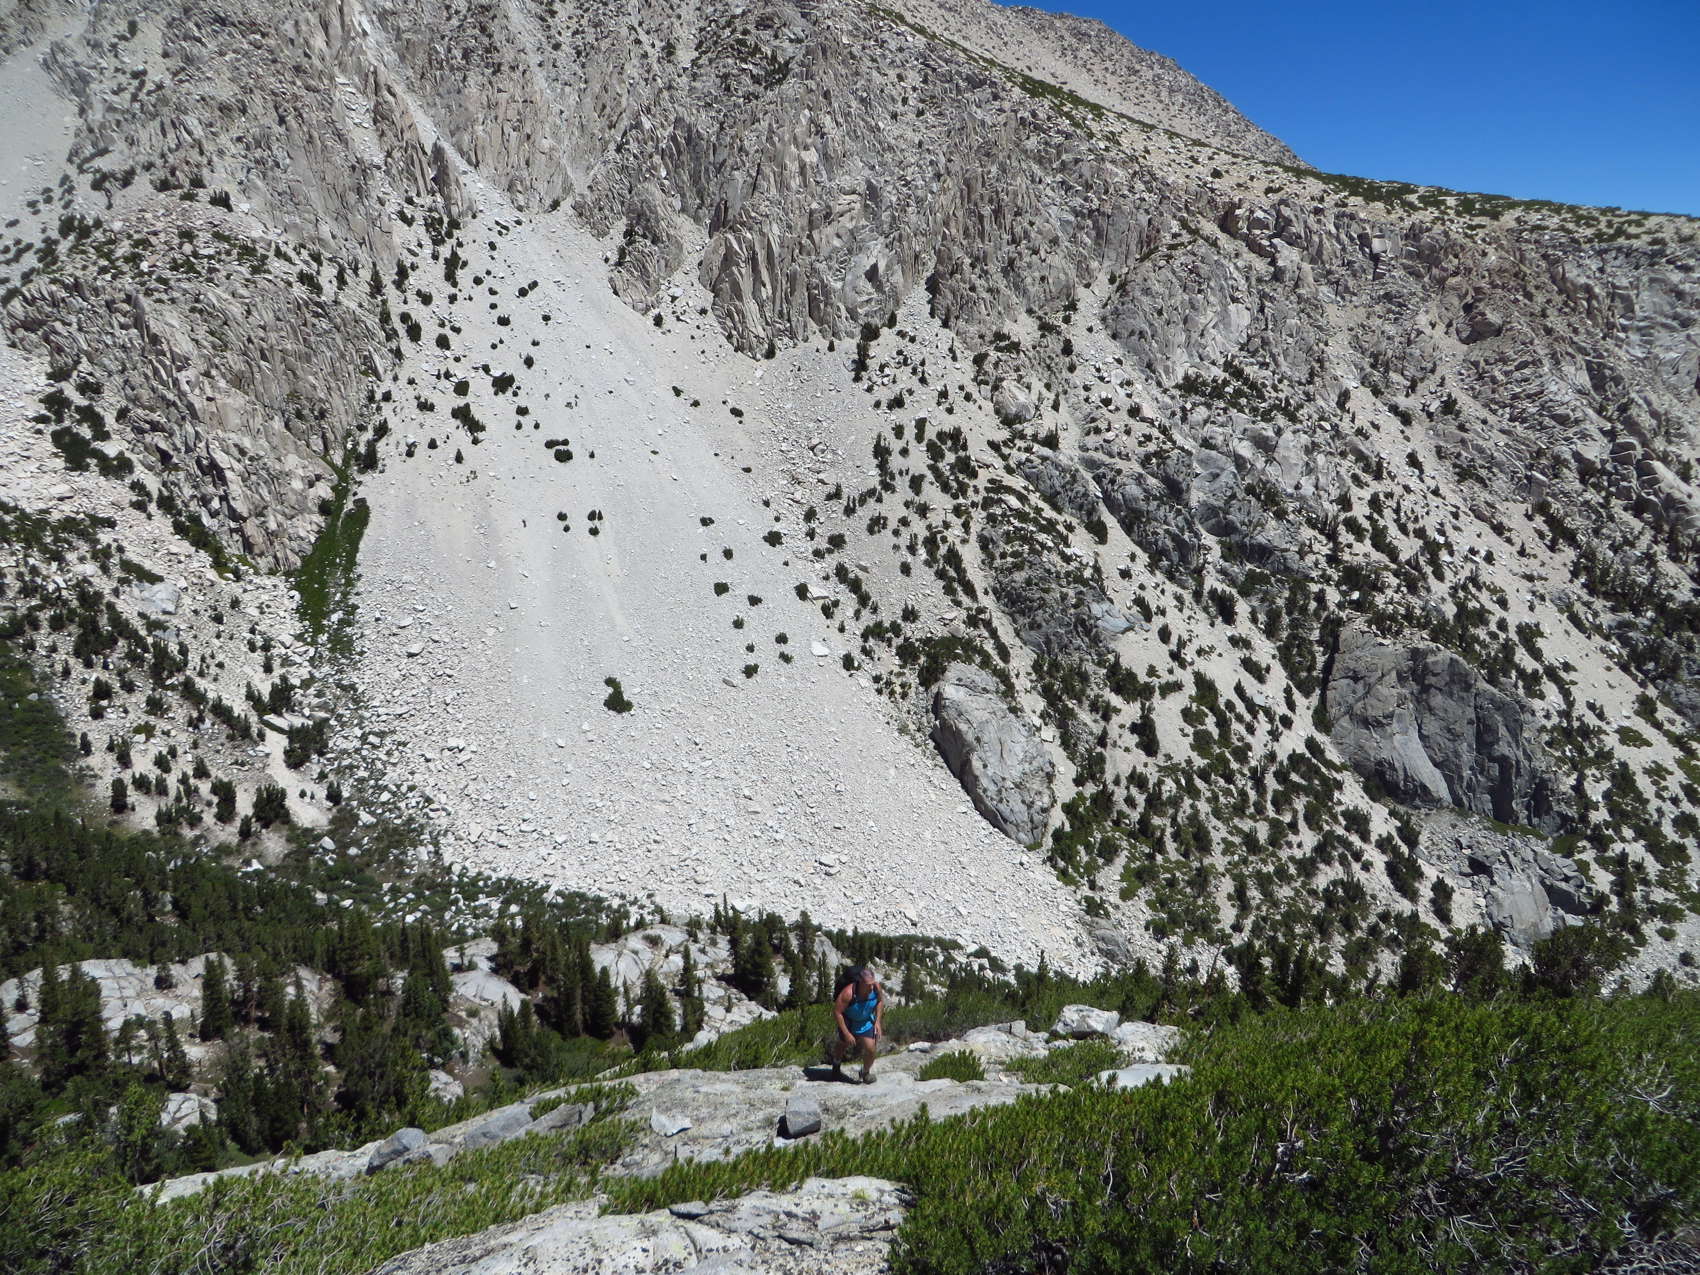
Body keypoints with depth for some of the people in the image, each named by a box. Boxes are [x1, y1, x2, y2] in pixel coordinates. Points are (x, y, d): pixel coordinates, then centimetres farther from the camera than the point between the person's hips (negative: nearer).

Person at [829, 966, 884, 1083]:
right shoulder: (848, 993, -39)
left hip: (866, 1022, 2)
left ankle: (866, 1072, 22)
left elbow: (880, 1001, -3)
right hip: (848, 1021, -2)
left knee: (871, 1048, -8)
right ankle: (837, 1063, 55)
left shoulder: (876, 986, -26)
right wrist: (846, 1033, -25)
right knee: (843, 1043, 20)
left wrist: (878, 1021, -6)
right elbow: (836, 1012, -29)